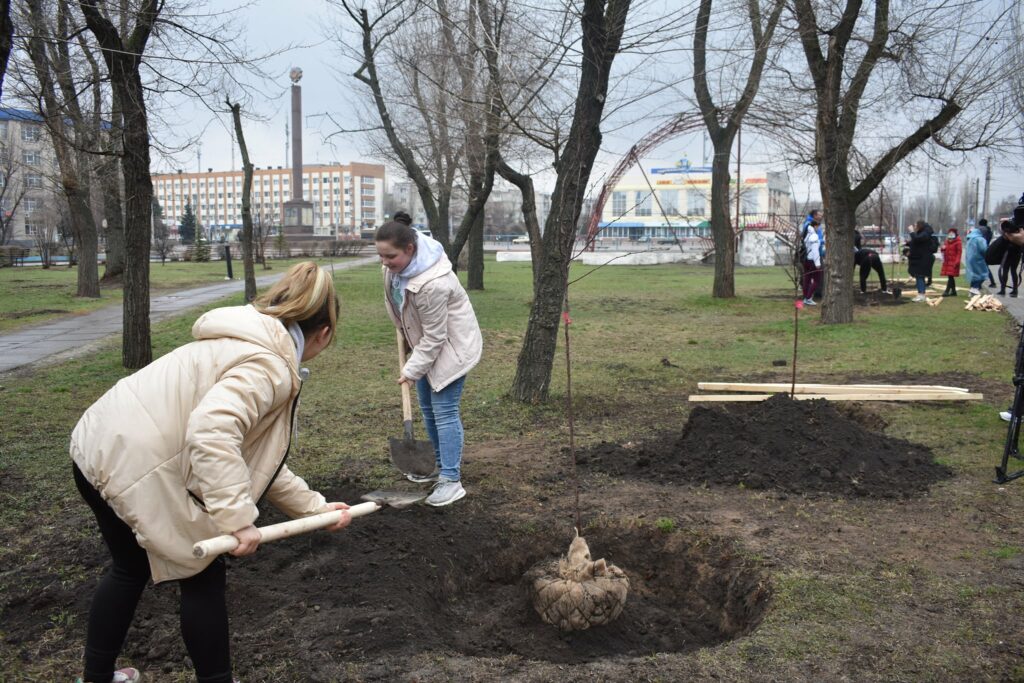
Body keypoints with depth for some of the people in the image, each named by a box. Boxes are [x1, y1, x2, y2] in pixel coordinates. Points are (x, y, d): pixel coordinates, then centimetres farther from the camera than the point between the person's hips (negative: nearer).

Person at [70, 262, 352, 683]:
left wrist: (315, 507, 17)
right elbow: (212, 433, -33)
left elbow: (255, 459, 16)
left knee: (132, 568, 28)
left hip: (99, 451, 10)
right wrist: (239, 519, -29)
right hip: (135, 469, -10)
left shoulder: (251, 347, 14)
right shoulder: (270, 365, -16)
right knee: (202, 574, 8)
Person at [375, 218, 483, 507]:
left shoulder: (432, 284, -37)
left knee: (444, 410, -12)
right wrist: (403, 331, 16)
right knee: (427, 407, 15)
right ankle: (441, 464, 29)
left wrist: (412, 370, -21)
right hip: (425, 341, 9)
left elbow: (434, 337, -28)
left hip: (451, 345, -9)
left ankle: (451, 480, -8)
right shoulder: (398, 260, -12)